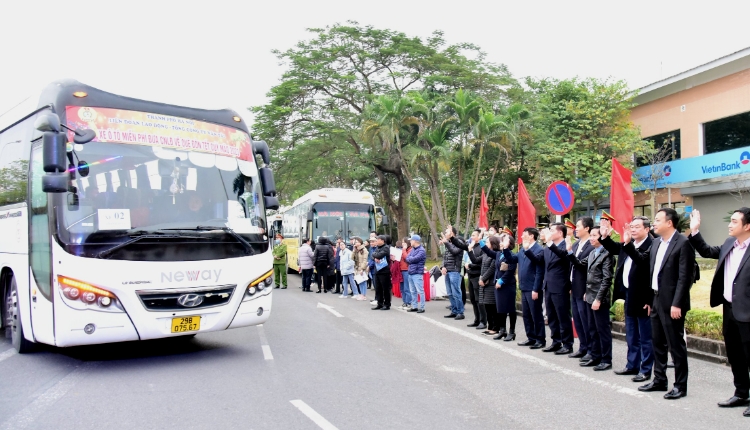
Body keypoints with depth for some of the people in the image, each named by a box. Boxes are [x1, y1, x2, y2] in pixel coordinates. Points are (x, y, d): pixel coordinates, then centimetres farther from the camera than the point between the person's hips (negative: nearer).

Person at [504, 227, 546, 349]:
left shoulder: (539, 251, -15)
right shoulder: (522, 250, 11)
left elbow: (539, 272, -17)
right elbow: (511, 259, 18)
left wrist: (536, 290, -19)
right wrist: (505, 248, 4)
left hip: (533, 289, -8)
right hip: (524, 288, 9)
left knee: (536, 315, 1)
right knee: (526, 315, 14)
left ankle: (541, 340, 10)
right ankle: (531, 338, 24)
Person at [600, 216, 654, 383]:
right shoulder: (628, 245, 6)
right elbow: (614, 249, 27)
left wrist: (650, 300, -20)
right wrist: (605, 237, 8)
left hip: (642, 299, -9)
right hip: (629, 296, 9)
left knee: (645, 337, 4)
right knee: (631, 336, 18)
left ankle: (646, 370, 13)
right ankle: (632, 366, 30)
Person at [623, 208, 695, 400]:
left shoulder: (683, 243, -14)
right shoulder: (657, 243, 10)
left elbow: (685, 277, -18)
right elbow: (642, 260, 21)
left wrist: (676, 304, -21)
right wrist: (627, 243, 9)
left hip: (671, 303, -9)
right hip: (657, 301, 9)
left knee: (676, 345, 1)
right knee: (658, 343, 16)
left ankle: (680, 385, 12)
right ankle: (659, 380, 28)